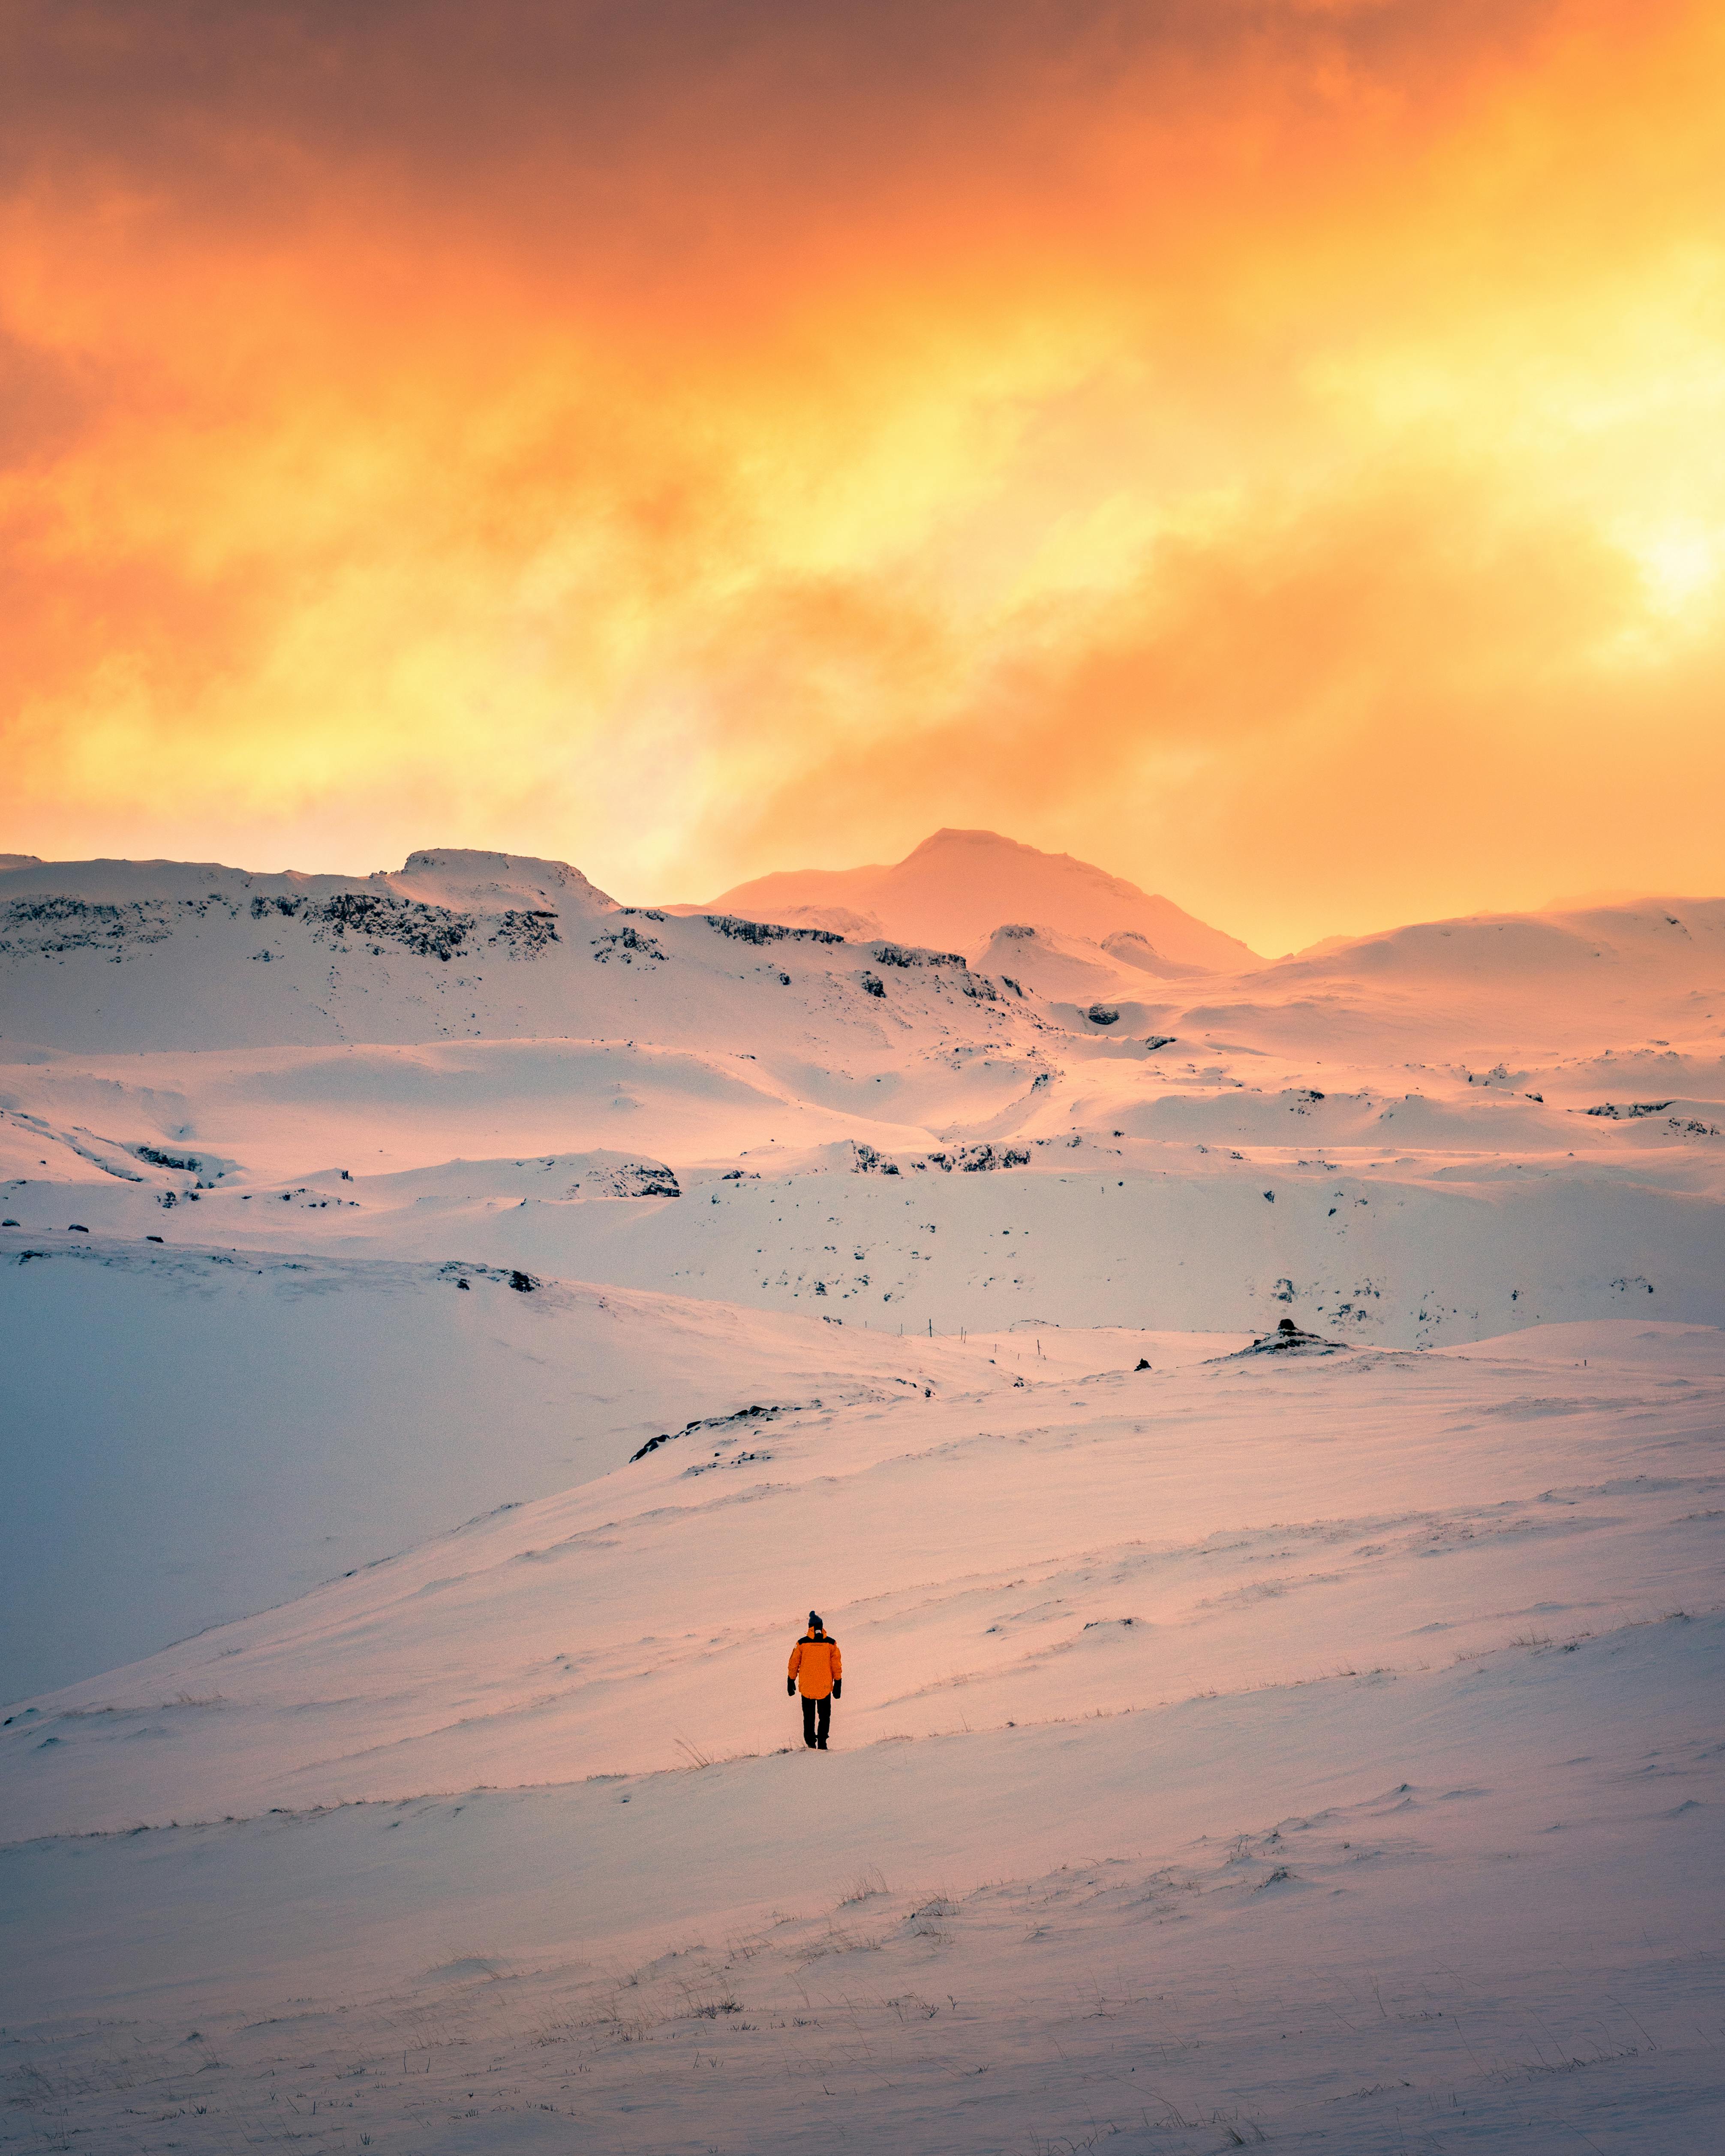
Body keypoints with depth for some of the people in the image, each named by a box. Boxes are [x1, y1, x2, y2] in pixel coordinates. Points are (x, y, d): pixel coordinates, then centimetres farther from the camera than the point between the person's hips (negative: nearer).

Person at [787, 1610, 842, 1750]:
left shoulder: (802, 1643, -6)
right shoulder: (831, 1643, -6)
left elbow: (794, 1663, 1)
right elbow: (837, 1665, -1)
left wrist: (791, 1681, 13)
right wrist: (838, 1684, 7)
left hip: (806, 1686, 0)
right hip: (825, 1686, 0)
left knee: (809, 1716, 17)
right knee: (825, 1716, 14)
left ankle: (811, 1741, 16)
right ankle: (822, 1742, 6)